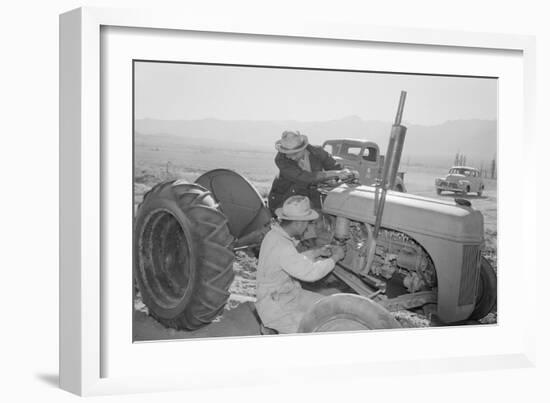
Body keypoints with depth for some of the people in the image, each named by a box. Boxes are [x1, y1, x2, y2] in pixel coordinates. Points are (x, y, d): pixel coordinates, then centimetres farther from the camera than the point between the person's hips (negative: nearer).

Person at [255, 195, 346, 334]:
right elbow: (310, 272, -29)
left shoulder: (276, 234, 1)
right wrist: (335, 257, -15)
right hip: (276, 309, -10)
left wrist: (316, 252, 11)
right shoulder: (281, 247, -31)